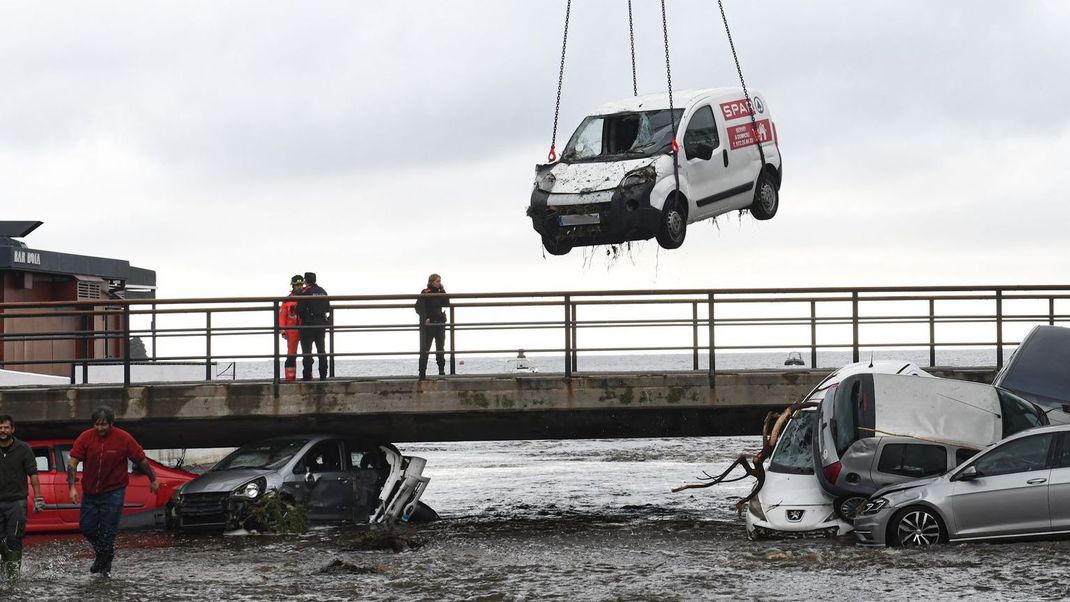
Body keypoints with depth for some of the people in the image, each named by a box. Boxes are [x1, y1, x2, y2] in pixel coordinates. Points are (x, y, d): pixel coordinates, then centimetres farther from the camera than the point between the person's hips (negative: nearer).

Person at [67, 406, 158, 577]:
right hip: (90, 491, 3)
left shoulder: (124, 438, -13)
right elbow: (72, 462, -9)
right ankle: (102, 552, 32)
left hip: (113, 491, -3)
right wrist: (72, 487, -20)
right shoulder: (86, 438, -9)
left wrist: (153, 480, 8)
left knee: (108, 530, -5)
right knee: (86, 527, 6)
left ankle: (105, 563, 12)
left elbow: (142, 460, -1)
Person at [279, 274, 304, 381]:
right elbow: (282, 315, -1)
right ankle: (290, 377, -2)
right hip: (292, 330, -2)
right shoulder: (288, 300, 1)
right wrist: (282, 330, -8)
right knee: (291, 355, -3)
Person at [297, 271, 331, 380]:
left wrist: (302, 317, 5)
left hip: (308, 324, -6)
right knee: (321, 350, 11)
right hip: (322, 324, 6)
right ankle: (323, 374, 9)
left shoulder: (305, 292, -11)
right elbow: (328, 308, 12)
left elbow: (300, 309, -13)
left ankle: (307, 375, -4)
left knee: (307, 351, -1)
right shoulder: (323, 291, 10)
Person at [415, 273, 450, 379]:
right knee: (425, 348, -1)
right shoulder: (425, 293, -8)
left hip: (440, 323, 5)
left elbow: (446, 304, 0)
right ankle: (422, 371, 1)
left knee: (440, 346, 7)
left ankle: (441, 368, 14)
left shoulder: (440, 292, 9)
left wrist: (442, 291, -5)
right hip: (428, 323, -5)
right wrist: (425, 318, -21)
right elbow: (419, 308, -12)